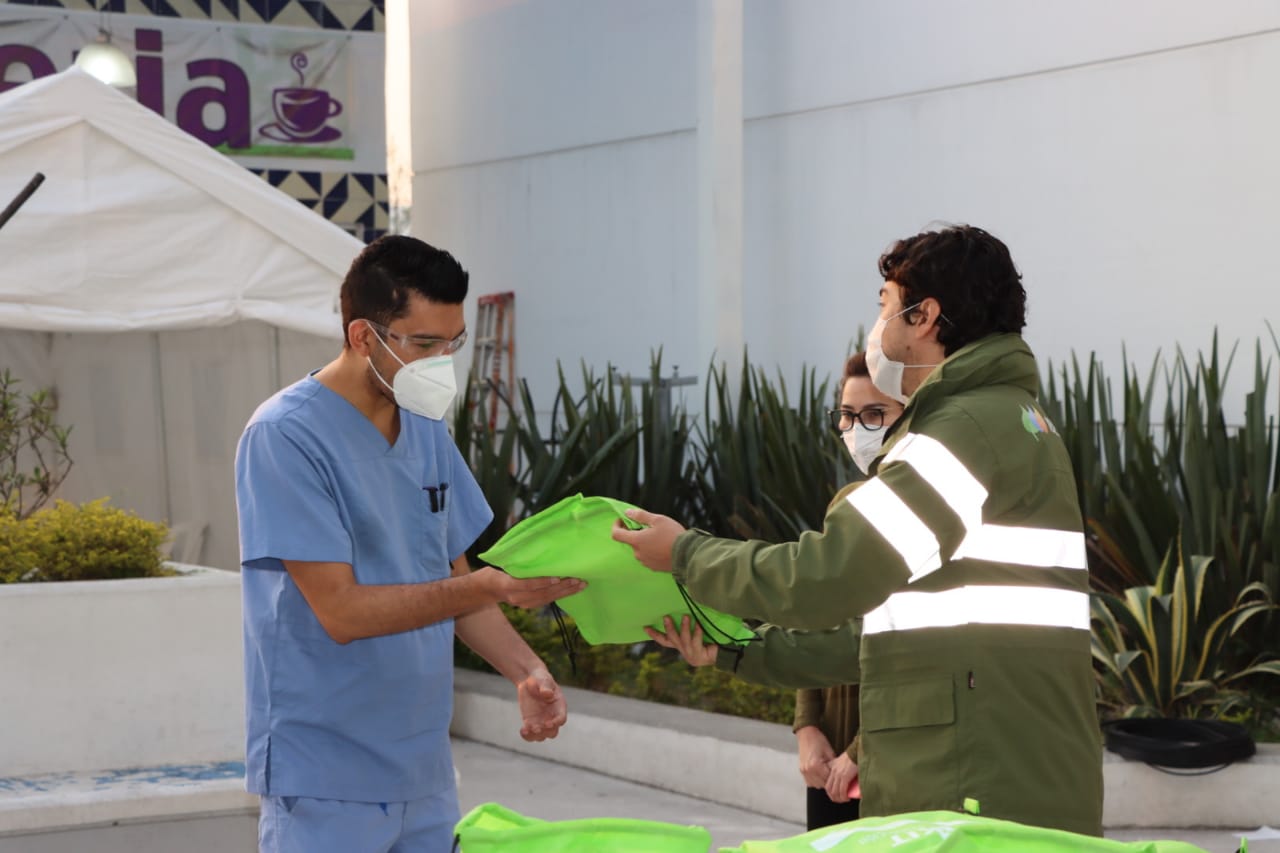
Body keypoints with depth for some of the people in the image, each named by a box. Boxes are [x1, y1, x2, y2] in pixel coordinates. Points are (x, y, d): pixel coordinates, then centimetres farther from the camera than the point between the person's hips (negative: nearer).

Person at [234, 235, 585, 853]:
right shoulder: (286, 437, -14)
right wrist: (492, 587, -25)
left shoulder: (428, 431, 8)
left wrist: (525, 673, -4)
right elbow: (341, 610, -18)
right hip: (326, 783, -6)